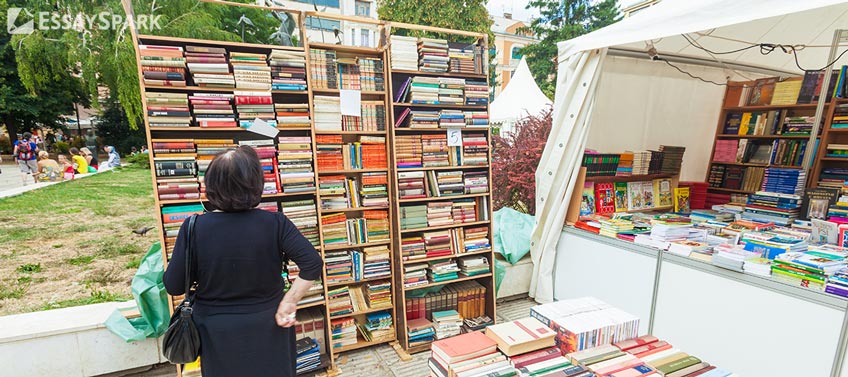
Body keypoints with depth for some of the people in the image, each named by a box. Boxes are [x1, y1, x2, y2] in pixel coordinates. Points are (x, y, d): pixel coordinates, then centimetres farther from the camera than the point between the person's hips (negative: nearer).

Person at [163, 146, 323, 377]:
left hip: (218, 335, 1)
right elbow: (313, 264, -23)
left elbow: (174, 287, -9)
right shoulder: (275, 223, -18)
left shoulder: (194, 228, -17)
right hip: (268, 329, -1)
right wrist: (289, 302, -14)